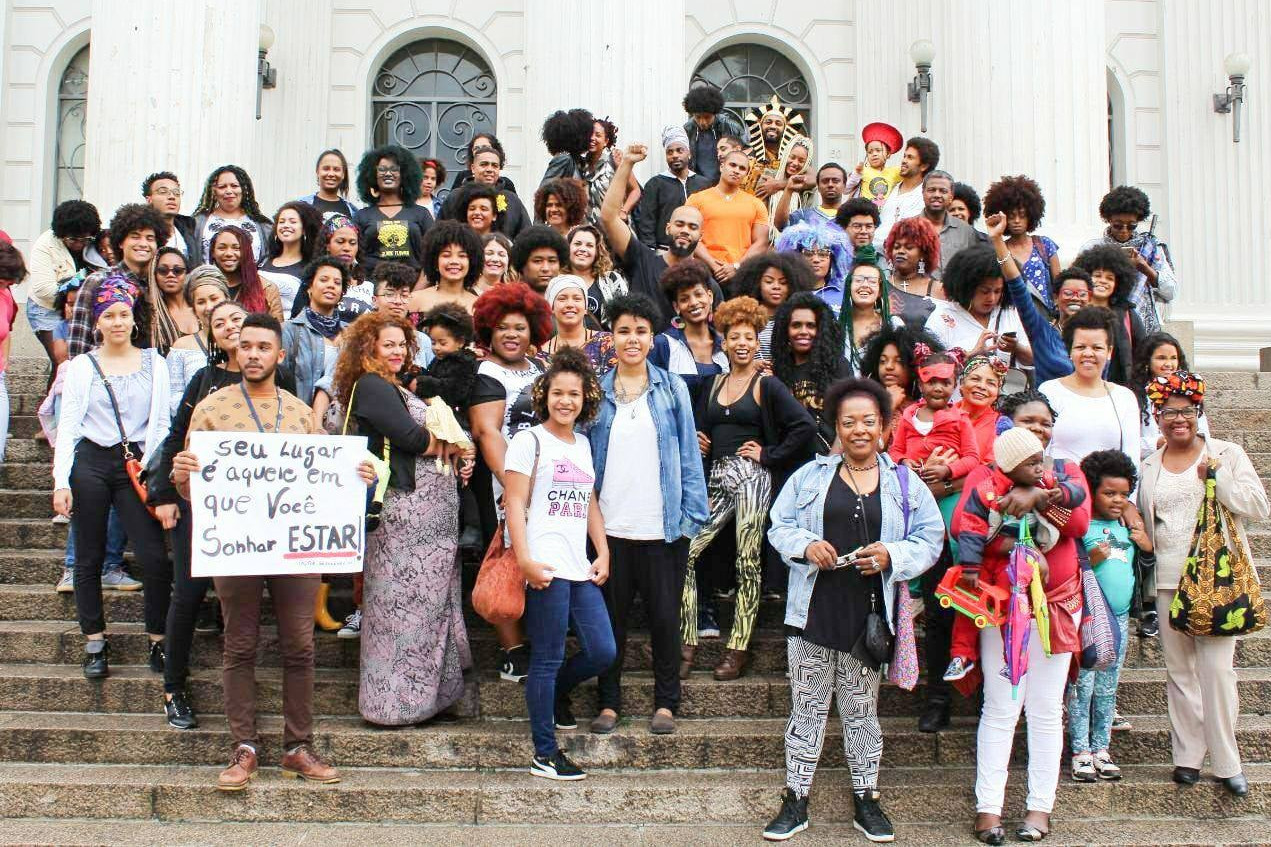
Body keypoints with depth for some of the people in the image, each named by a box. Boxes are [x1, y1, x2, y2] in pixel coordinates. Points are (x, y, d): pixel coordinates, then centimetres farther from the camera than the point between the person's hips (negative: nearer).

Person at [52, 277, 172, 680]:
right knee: (89, 559, 6)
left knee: (155, 558, -9)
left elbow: (160, 423, 6)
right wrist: (61, 481, -6)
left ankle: (158, 641, 6)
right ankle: (94, 644, 17)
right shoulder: (82, 366, 5)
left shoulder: (154, 364, 7)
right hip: (90, 464, 0)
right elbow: (68, 426, 2)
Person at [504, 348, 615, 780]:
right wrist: (525, 560, -16)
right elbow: (515, 505, -8)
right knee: (548, 660, -2)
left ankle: (555, 692, 33)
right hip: (546, 568, -7)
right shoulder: (530, 440, -2)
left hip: (580, 568, 7)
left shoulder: (584, 444, 18)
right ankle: (545, 755, 8)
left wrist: (603, 553, 10)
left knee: (602, 651, 4)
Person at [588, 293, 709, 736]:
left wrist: (692, 514, -5)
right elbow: (585, 455, 8)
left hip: (663, 527, -1)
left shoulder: (672, 388, 4)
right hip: (610, 527, 1)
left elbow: (688, 454, 2)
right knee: (611, 617, 9)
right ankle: (609, 702, 20)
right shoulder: (597, 390, 5)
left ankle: (666, 703, 19)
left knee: (665, 617, 7)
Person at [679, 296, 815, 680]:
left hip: (751, 477, -5)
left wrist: (769, 456, -9)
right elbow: (699, 428, 25)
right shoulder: (714, 385, 16)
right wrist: (698, 444, 4)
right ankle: (688, 642, 2)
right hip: (716, 478, 6)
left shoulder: (767, 386, -1)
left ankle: (739, 650, 5)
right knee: (685, 552, -6)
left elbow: (804, 426, -11)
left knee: (748, 564, -2)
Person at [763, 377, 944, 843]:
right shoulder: (811, 475, 5)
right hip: (814, 610, 0)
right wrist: (806, 545, -14)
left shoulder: (904, 482, 5)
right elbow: (780, 526, 6)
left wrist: (892, 555, -13)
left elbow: (930, 539, 4)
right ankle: (795, 801, 17)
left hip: (869, 614, 0)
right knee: (807, 707, 6)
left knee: (862, 709, 12)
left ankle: (866, 800, 25)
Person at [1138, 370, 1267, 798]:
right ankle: (1188, 756, 15)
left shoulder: (1227, 454, 4)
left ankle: (1227, 763, 1)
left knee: (1216, 667, -9)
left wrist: (1216, 475, -12)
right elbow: (1141, 517, 24)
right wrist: (1135, 527, 2)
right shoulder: (1149, 468, 13)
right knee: (1179, 669, 7)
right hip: (1168, 581, 4)